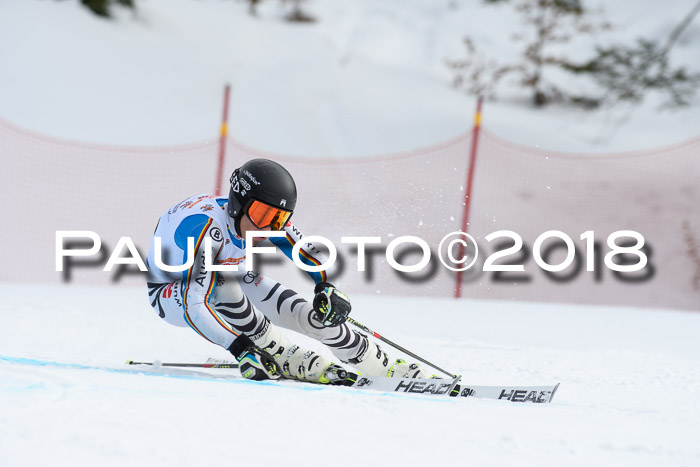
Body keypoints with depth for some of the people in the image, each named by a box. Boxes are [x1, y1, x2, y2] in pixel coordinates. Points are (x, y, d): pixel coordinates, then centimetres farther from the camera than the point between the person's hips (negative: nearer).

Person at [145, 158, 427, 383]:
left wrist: (326, 289, -28)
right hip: (171, 294, -5)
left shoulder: (268, 220, -20)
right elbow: (193, 305, -45)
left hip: (230, 283, 5)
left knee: (311, 314, -13)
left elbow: (311, 254, -8)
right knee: (221, 282, -39)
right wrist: (239, 348, -51)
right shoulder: (206, 227, -40)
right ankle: (291, 362, -27)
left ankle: (387, 369, 0)